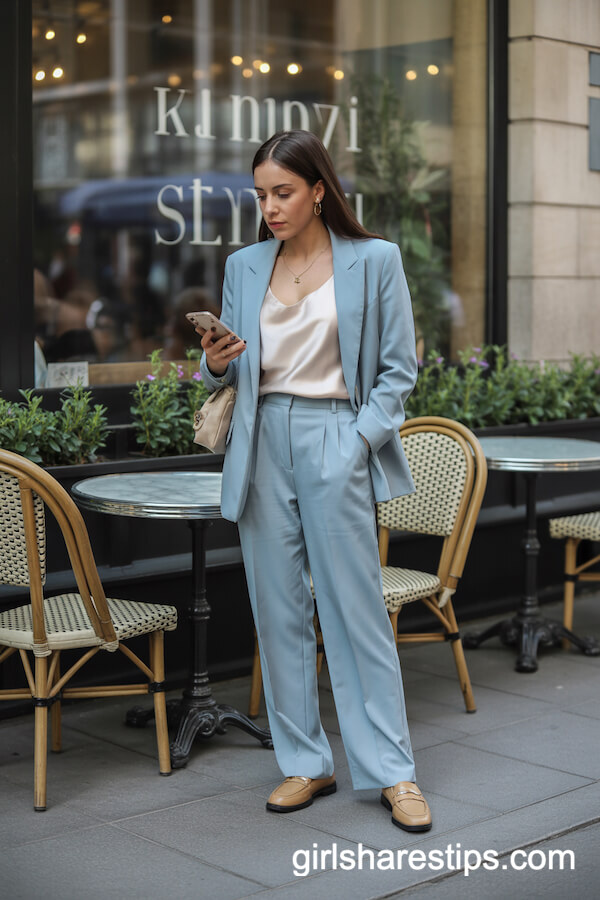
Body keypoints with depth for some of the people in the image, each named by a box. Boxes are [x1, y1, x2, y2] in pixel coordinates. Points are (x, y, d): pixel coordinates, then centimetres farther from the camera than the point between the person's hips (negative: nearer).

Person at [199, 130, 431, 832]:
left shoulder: (373, 260, 1)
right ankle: (305, 762, 17)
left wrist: (357, 442, -9)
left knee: (357, 609, -3)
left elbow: (398, 370, 1)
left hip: (335, 439, -4)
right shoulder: (244, 266, 11)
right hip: (263, 439, 4)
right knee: (278, 609, 6)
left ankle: (392, 772, 7)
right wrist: (216, 364, -6)